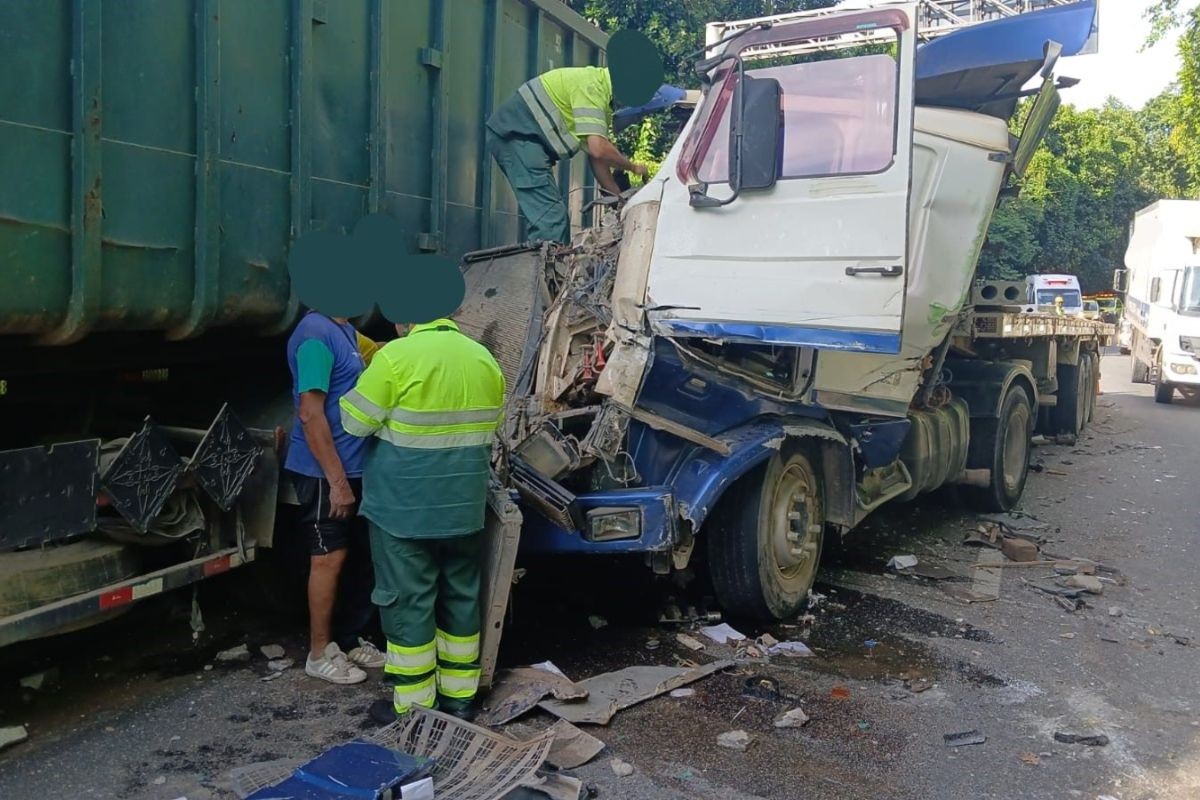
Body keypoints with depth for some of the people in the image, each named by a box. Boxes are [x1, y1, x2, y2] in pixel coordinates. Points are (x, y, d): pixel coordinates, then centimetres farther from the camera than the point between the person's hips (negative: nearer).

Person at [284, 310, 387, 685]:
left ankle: (350, 640, 29)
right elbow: (311, 414, -23)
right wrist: (337, 481, -22)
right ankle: (320, 653, 15)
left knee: (358, 556, 15)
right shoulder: (316, 333, -19)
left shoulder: (344, 329, 10)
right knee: (330, 558, 1)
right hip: (325, 472, -9)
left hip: (352, 467, 9)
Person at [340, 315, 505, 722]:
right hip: (464, 504, 6)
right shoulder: (484, 358, 4)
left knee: (408, 602, 6)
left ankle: (413, 708, 15)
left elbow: (356, 422, -9)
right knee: (461, 596, 16)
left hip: (405, 506, -6)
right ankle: (459, 696, 27)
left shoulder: (397, 356, -16)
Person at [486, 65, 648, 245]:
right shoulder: (591, 83, -16)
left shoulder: (602, 97, 15)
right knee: (550, 215, -18)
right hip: (514, 134, -11)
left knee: (557, 216, 9)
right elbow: (598, 149, -25)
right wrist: (633, 168, -9)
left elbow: (596, 158, 16)